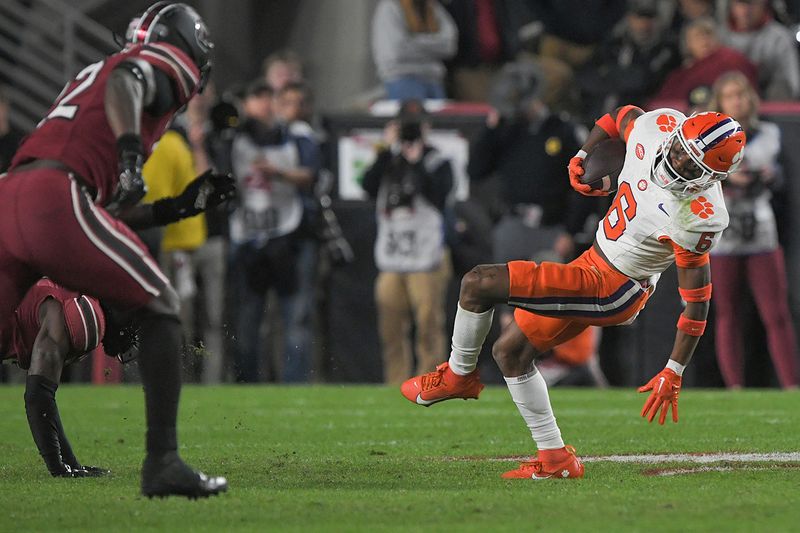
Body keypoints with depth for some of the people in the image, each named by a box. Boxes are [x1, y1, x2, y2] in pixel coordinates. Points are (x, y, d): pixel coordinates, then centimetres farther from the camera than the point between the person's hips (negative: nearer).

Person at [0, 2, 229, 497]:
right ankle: (163, 463, -6)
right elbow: (124, 82, -15)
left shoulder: (93, 73, 37)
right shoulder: (163, 65, 13)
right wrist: (131, 152, -27)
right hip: (55, 200, -8)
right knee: (160, 308, 4)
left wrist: (172, 209, 36)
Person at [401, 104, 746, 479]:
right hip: (594, 262, 9)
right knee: (509, 352, 15)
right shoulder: (658, 126, -12)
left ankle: (458, 375, 14)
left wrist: (674, 374, -18)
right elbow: (621, 117, 14)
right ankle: (555, 460, 19)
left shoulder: (698, 219, -28)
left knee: (478, 285, -11)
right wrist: (581, 157, 6)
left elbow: (697, 301, -20)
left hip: (612, 288, -9)